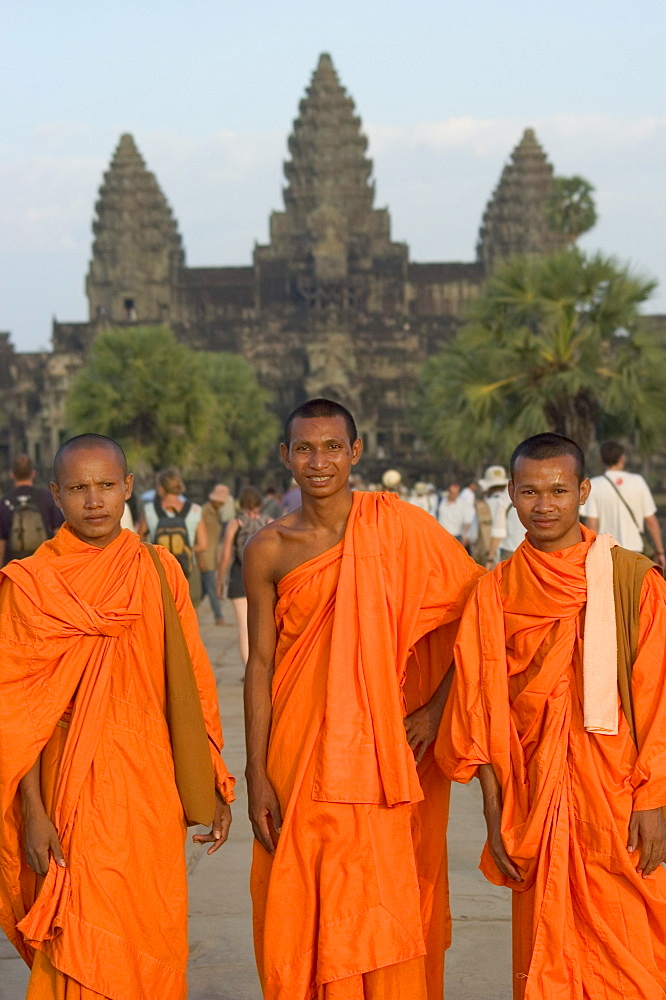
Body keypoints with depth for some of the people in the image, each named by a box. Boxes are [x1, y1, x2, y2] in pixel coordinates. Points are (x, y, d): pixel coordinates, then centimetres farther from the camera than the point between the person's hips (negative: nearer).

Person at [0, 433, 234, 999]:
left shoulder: (159, 571, 5)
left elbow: (193, 684, 7)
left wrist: (213, 787, 5)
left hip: (153, 783, 3)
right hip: (76, 783, -3)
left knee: (154, 939, 10)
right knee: (86, 953, -1)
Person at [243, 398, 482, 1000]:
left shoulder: (398, 525, -2)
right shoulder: (269, 550, 2)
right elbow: (260, 666, 3)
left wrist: (438, 706, -6)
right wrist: (257, 777, 0)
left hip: (391, 752, -1)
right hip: (301, 753, 1)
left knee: (391, 912, 3)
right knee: (303, 917, 6)